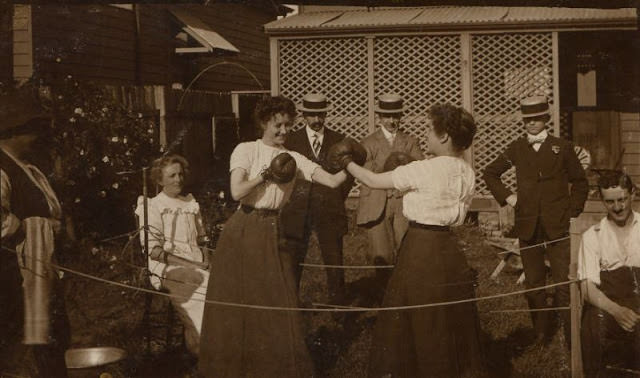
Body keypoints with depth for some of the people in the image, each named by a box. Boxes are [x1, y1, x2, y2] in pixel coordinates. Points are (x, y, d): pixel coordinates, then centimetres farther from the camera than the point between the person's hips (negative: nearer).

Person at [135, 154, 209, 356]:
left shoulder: (191, 204, 25)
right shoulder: (153, 206, 7)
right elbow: (153, 250, -3)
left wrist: (205, 260, 3)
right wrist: (185, 263, -12)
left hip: (197, 266, 5)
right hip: (167, 269, -5)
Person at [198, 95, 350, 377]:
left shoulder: (293, 160, 6)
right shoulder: (246, 150, -2)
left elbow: (333, 181, -3)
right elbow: (237, 192, -14)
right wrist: (266, 175, -10)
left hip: (272, 233, 2)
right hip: (243, 230, -2)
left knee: (275, 303, 3)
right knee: (236, 303, 5)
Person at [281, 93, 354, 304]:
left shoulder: (338, 140, 9)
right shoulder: (291, 140, 5)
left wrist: (339, 197, 4)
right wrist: (291, 198, -2)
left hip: (329, 211, 1)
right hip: (298, 212, -1)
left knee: (335, 262, 0)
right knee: (293, 263, 2)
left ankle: (337, 306, 7)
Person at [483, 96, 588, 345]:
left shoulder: (562, 148, 3)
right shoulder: (516, 149, 8)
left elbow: (579, 183, 10)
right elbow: (490, 173, 19)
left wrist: (573, 211, 0)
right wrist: (506, 196, 7)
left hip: (557, 227, -2)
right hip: (528, 227, 3)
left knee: (564, 283, -6)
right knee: (534, 284, 8)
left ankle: (573, 340, -1)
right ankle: (541, 336, 19)